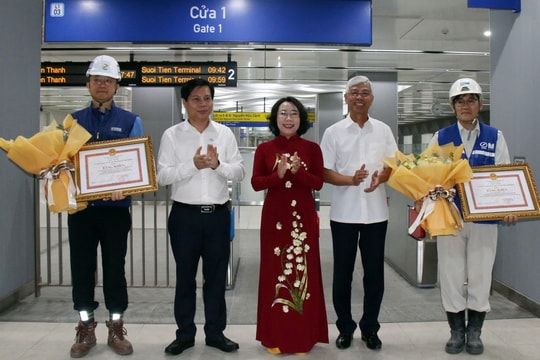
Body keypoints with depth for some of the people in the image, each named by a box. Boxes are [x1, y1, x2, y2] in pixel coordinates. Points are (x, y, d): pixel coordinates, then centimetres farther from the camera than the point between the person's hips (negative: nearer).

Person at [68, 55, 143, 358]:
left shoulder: (131, 121, 2)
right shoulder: (74, 121, 9)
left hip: (116, 207, -2)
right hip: (80, 206, 2)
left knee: (115, 268, 7)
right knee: (82, 267, 8)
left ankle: (116, 328, 22)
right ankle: (86, 329, 24)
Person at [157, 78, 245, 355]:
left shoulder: (225, 134, 5)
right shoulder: (171, 135, -1)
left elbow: (239, 172, 2)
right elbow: (162, 176, -8)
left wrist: (218, 165, -16)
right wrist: (193, 165, -19)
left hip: (218, 214, 2)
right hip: (185, 215, -1)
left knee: (216, 276, 11)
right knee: (185, 277, 11)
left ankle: (215, 333, 27)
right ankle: (184, 334, 26)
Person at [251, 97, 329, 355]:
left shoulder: (312, 148, 4)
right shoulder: (264, 149, 4)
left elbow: (318, 183, -1)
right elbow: (256, 183, -1)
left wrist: (299, 171, -18)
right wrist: (278, 174, -18)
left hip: (304, 217, 0)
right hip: (274, 216, 0)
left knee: (304, 271, 3)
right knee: (274, 272, 3)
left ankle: (303, 335, 18)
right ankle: (275, 336, 16)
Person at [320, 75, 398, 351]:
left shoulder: (383, 130, 7)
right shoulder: (333, 132, 1)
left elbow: (395, 165, 9)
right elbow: (325, 173, -1)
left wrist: (380, 177, -13)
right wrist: (351, 179, -19)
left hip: (376, 212, 2)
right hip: (344, 213, -1)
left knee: (374, 273, 8)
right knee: (342, 273, 7)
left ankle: (370, 328, 25)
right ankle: (345, 328, 23)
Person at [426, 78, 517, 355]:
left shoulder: (495, 137, 4)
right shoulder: (441, 138, 4)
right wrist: (425, 206, -12)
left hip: (484, 217, 0)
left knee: (480, 275, 7)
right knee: (451, 274, 6)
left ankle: (474, 332, 23)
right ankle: (456, 331, 21)